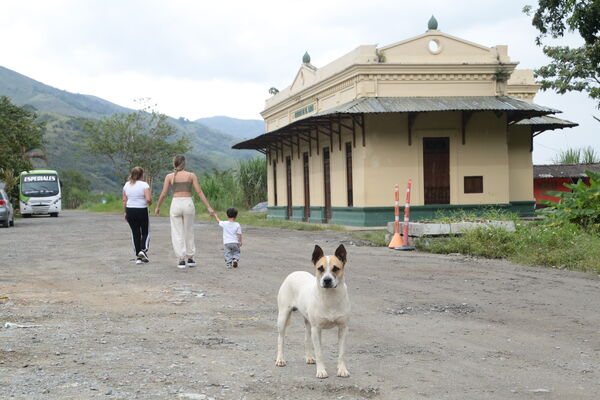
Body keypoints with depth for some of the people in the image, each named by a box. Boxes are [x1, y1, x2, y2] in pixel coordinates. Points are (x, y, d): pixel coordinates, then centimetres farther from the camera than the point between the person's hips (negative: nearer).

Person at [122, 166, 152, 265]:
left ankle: (138, 257, 9)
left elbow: (124, 200, 6)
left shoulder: (127, 185, 6)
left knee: (135, 233, 9)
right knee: (145, 232, 12)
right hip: (142, 210, -4)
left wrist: (125, 213, 12)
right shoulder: (144, 185, -9)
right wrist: (150, 203, 4)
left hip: (130, 210, 4)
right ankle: (143, 250, -10)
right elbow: (148, 199, -19)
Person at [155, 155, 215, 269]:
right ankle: (190, 259, 19)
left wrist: (157, 207, 17)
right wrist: (209, 207, -1)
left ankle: (181, 260, 2)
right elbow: (199, 192, -2)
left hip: (176, 204, -1)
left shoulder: (169, 176, 3)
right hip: (188, 204, 1)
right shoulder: (191, 175, 3)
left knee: (178, 234, 6)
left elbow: (163, 194, 2)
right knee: (189, 232, 15)